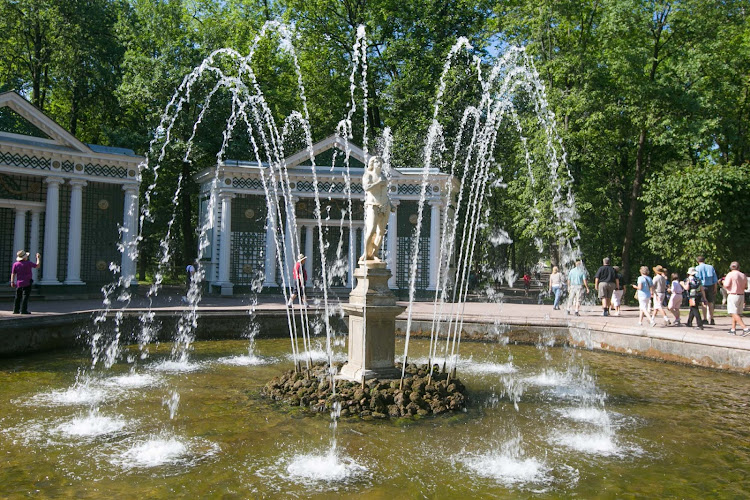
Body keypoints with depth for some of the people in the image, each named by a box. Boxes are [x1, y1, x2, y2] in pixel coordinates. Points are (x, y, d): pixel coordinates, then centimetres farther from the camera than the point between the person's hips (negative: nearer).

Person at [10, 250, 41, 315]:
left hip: (19, 283, 5)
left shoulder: (15, 264, 2)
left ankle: (16, 310, 15)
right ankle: (23, 310, -8)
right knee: (25, 297, -4)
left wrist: (12, 282, 5)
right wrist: (38, 258, 17)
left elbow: (13, 274, 1)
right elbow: (37, 265, 4)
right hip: (27, 283, -5)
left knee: (18, 297, 14)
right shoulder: (28, 263, -8)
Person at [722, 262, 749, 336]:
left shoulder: (730, 274, -10)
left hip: (733, 295, -7)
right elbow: (745, 286, 16)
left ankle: (745, 329, -20)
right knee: (737, 313, 16)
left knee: (734, 314, -9)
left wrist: (723, 282, 5)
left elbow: (726, 285, -17)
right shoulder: (743, 275, 9)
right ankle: (733, 329, 17)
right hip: (741, 296, 7)